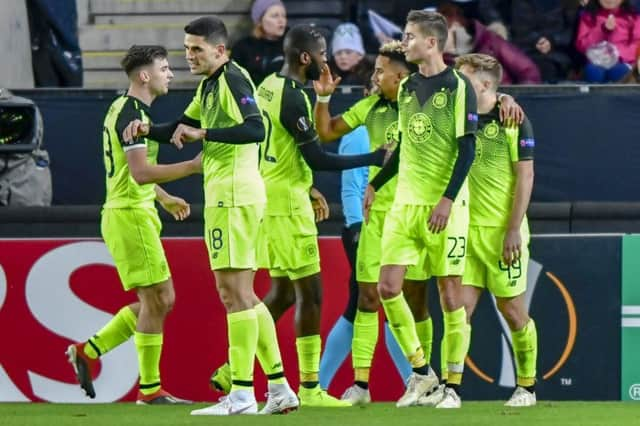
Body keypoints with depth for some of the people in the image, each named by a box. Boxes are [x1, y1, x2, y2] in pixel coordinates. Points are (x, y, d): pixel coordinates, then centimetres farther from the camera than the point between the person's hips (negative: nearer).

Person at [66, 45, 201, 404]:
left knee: (159, 300, 12)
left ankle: (88, 351, 16)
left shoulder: (125, 109, 16)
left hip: (135, 213, 10)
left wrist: (165, 198, 36)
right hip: (131, 216, -10)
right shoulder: (133, 113, -16)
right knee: (156, 299, -6)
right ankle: (150, 389, -1)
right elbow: (141, 172, -26)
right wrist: (193, 166, -23)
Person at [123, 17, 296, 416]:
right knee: (243, 295, 13)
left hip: (234, 197, -10)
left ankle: (241, 394, -10)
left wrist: (203, 133, -29)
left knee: (233, 290, -10)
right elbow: (184, 128, 27)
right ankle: (279, 387, 16)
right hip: (224, 197, 10)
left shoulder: (233, 79, -13)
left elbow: (256, 129, -26)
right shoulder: (209, 85, 17)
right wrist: (148, 129, 9)